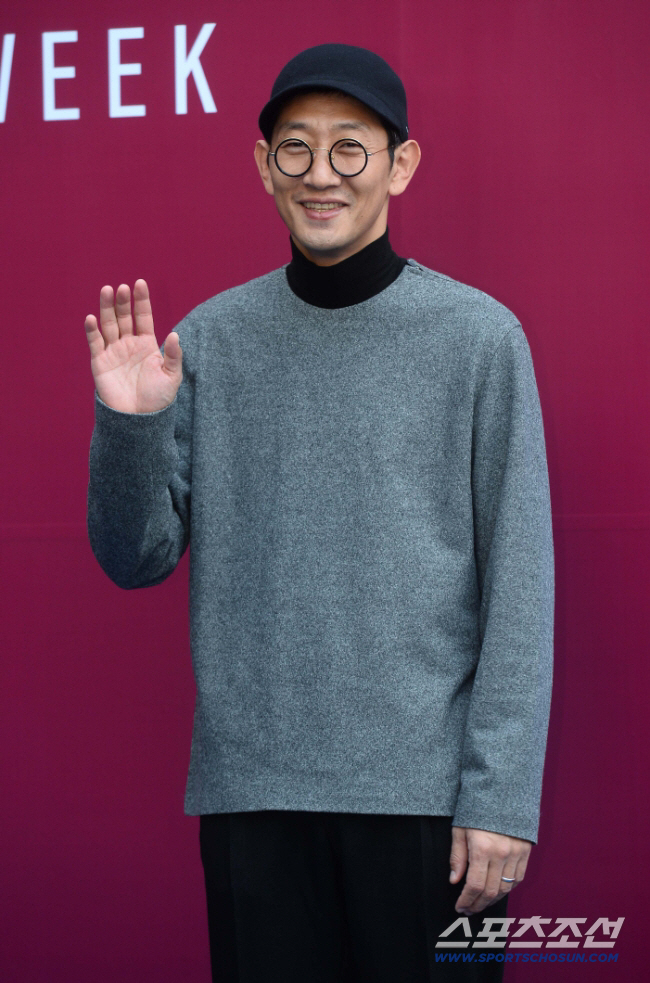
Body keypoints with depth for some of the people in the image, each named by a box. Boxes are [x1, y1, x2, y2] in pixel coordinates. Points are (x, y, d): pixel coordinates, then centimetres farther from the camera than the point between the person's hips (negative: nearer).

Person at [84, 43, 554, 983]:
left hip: (426, 788, -2)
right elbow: (137, 560, 7)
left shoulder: (478, 336, 0)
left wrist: (502, 797, -8)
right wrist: (129, 422, -10)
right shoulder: (210, 340, 7)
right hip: (252, 788, 2)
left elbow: (519, 586, -3)